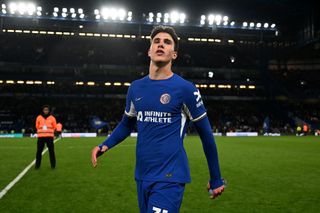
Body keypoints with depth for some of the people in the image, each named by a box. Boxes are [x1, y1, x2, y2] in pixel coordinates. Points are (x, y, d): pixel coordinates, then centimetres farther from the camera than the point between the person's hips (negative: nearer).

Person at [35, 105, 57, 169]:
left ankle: (53, 165, 8)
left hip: (49, 137, -1)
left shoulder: (52, 118, 3)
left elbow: (54, 127, 12)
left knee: (51, 151, -1)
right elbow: (37, 126, 16)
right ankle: (37, 165, 11)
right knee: (39, 151, 2)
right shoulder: (39, 117, 5)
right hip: (41, 137, 1)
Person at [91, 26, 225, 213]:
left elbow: (206, 134, -2)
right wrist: (105, 145, 2)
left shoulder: (185, 89, -9)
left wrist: (216, 179, 3)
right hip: (142, 175, 6)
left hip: (170, 177, -5)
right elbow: (126, 125, 20)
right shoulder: (136, 87, 6)